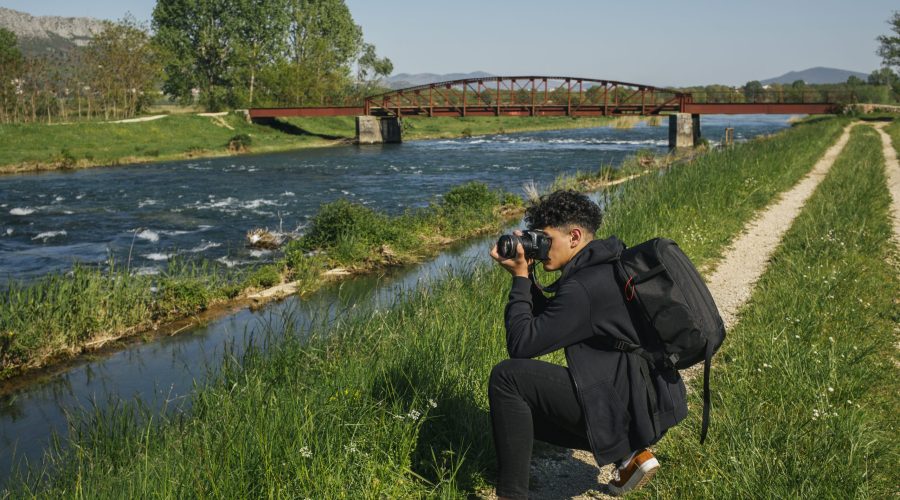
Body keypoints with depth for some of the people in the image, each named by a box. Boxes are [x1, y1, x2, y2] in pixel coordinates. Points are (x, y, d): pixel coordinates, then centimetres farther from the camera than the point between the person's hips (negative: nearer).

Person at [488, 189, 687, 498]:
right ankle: (629, 454, 17)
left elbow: (521, 345, -17)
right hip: (642, 403, 11)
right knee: (526, 407, 23)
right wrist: (526, 277, 7)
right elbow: (548, 322, 21)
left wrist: (520, 278, -9)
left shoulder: (584, 287, -21)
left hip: (631, 410, -11)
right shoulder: (602, 268, 11)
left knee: (507, 377, -14)